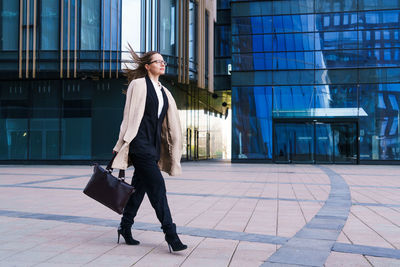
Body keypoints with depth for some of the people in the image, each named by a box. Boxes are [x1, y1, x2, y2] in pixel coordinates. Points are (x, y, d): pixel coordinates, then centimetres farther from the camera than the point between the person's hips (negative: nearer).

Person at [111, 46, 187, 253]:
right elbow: (130, 115, -4)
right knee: (157, 185, -11)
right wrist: (122, 144, -5)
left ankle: (125, 227, 23)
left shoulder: (164, 92, 18)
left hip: (154, 143, 7)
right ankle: (169, 233, -8)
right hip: (140, 141, -7)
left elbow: (171, 123, 17)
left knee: (140, 185, 10)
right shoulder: (138, 84, -1)